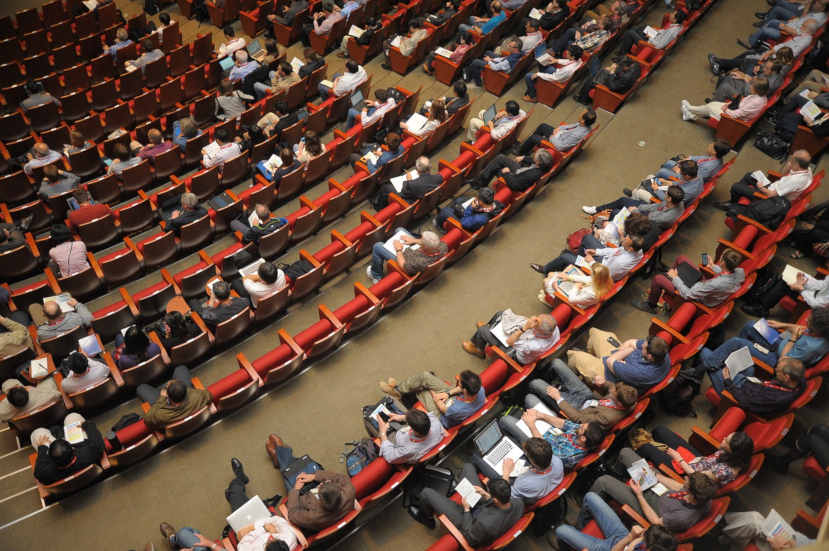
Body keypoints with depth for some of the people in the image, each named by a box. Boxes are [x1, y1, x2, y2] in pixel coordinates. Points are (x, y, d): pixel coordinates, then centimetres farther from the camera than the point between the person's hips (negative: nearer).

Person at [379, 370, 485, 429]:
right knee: (425, 376, 0)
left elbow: (443, 409, -21)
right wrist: (448, 393, -17)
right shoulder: (480, 389, -31)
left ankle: (397, 390, 35)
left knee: (419, 389, 3)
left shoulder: (458, 410, -44)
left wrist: (433, 394, -5)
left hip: (442, 416, -5)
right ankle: (400, 387, 28)